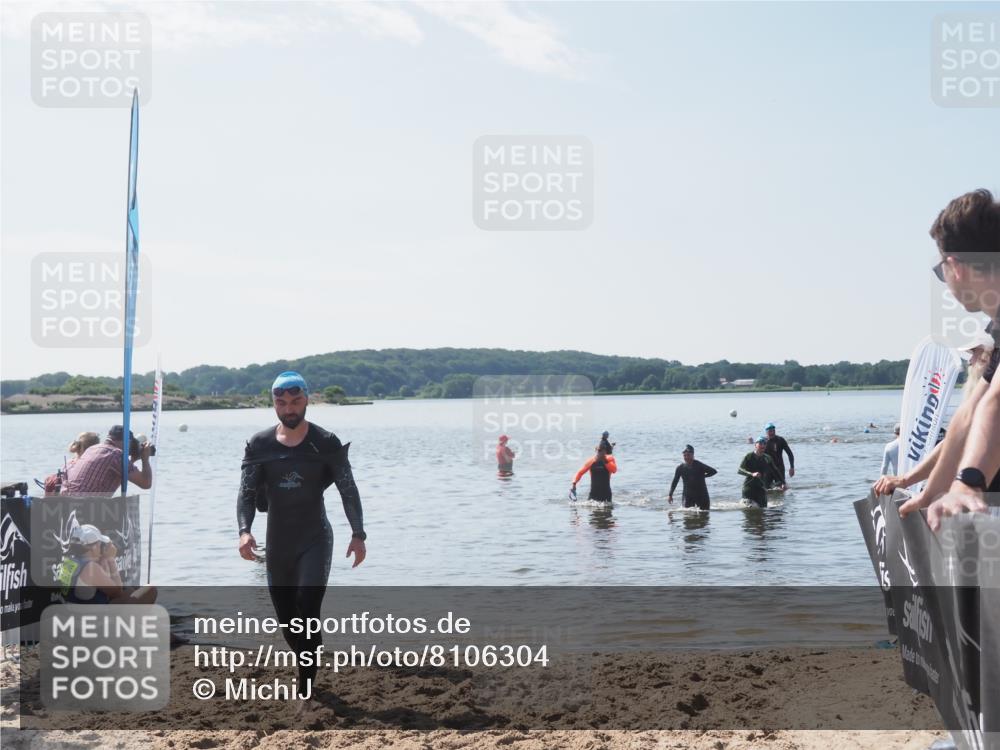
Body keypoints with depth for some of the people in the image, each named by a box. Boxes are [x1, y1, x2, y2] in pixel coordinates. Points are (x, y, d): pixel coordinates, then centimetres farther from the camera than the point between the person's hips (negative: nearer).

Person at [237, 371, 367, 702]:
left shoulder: (326, 443, -7)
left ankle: (305, 690, -13)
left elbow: (348, 490, -4)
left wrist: (358, 533, -13)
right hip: (277, 542, 3)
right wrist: (244, 530, -22)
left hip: (315, 539, -3)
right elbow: (246, 493, -5)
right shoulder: (259, 445, -2)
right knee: (286, 619, 12)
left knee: (308, 611, -17)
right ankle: (307, 668, 38)